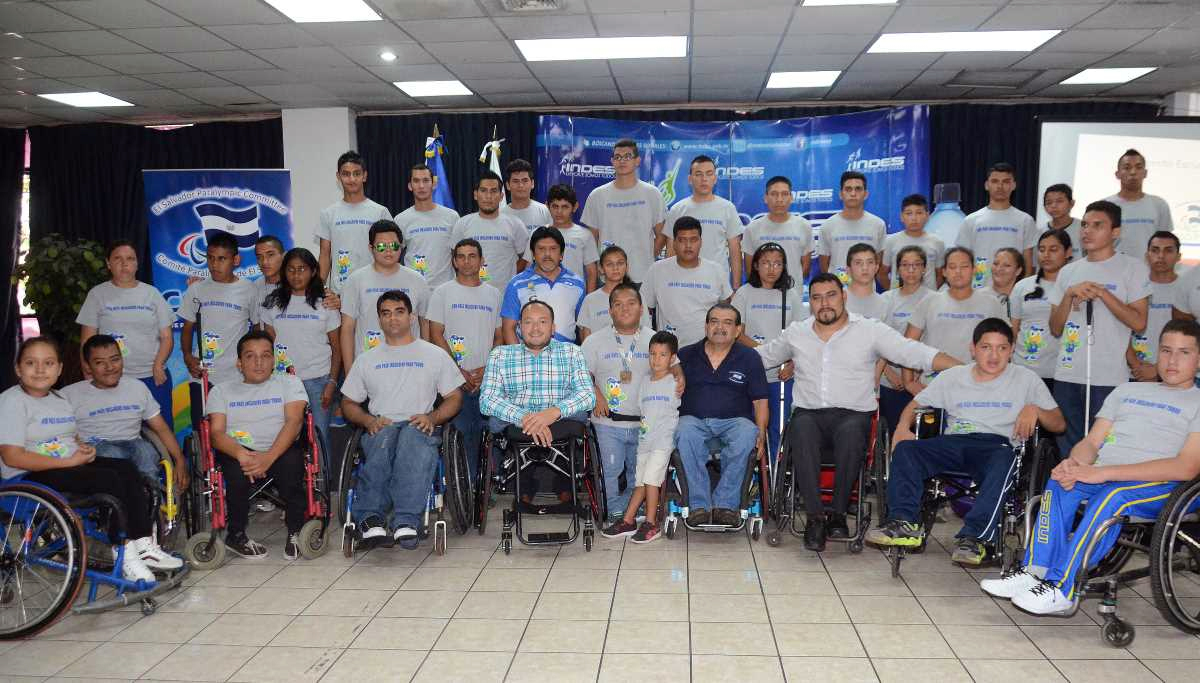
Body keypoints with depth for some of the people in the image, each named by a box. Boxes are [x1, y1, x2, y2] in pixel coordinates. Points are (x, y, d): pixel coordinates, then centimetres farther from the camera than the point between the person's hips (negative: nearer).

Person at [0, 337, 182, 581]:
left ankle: (143, 545, -15)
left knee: (127, 468, -13)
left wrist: (85, 449, 1)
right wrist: (70, 461, -18)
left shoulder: (60, 399, 17)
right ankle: (123, 555, -21)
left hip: (70, 465, 8)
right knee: (109, 479, -26)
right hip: (31, 477, -8)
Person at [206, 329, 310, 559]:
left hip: (280, 450, -1)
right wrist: (241, 454, -24)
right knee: (238, 468, -34)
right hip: (237, 452, 1)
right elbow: (217, 433, 0)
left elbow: (294, 422, -5)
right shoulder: (221, 390, 15)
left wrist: (269, 457, -23)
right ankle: (235, 534, -10)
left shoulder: (289, 383, 12)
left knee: (292, 461, -35)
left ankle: (295, 531, -15)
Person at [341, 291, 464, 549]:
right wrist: (369, 420, 0)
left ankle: (406, 520, -50)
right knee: (383, 439, -38)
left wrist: (433, 417, -5)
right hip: (380, 428, 2)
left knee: (413, 437, -40)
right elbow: (348, 404, 23)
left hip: (419, 427, -1)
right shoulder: (366, 360, 25)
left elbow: (454, 397, 16)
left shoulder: (435, 355, 20)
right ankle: (371, 517, -47)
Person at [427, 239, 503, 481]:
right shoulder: (443, 292, 5)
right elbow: (436, 335, -1)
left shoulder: (493, 294, 13)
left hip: (488, 379, 2)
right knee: (460, 434, -5)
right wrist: (459, 371, -9)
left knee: (484, 433, 2)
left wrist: (487, 369, -4)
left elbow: (500, 337, 12)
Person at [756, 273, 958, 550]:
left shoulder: (870, 330, 8)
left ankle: (837, 512, -21)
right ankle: (815, 516, -30)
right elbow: (763, 355, 29)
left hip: (853, 414, -1)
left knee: (850, 433, -37)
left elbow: (915, 353, 0)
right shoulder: (796, 333, 18)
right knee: (802, 432, -34)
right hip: (809, 413, 2)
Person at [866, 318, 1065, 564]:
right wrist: (903, 427, 0)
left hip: (996, 444, -2)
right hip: (953, 442, 2)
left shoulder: (1026, 379, 17)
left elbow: (1059, 424, 15)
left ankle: (973, 537, -45)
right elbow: (915, 404, 22)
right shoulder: (953, 377, 21)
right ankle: (905, 524, -38)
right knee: (904, 449, -26)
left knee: (1005, 458, -39)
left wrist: (1034, 410, -7)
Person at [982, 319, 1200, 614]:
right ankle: (1034, 573, -31)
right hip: (1103, 477, 4)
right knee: (1060, 482, -27)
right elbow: (1092, 442, 17)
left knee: (1112, 494, -36)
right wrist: (1075, 464, -11)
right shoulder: (1126, 391, 24)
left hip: (1162, 487, -4)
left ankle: (1061, 589, -36)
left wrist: (1104, 472, -18)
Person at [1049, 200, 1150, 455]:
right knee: (1067, 450, 9)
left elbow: (1139, 323, -6)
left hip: (1109, 379, -4)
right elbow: (1056, 329, 11)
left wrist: (1101, 292, -12)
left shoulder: (1133, 268, 1)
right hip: (1067, 376, 4)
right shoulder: (1068, 271, 13)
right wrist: (1069, 295, -4)